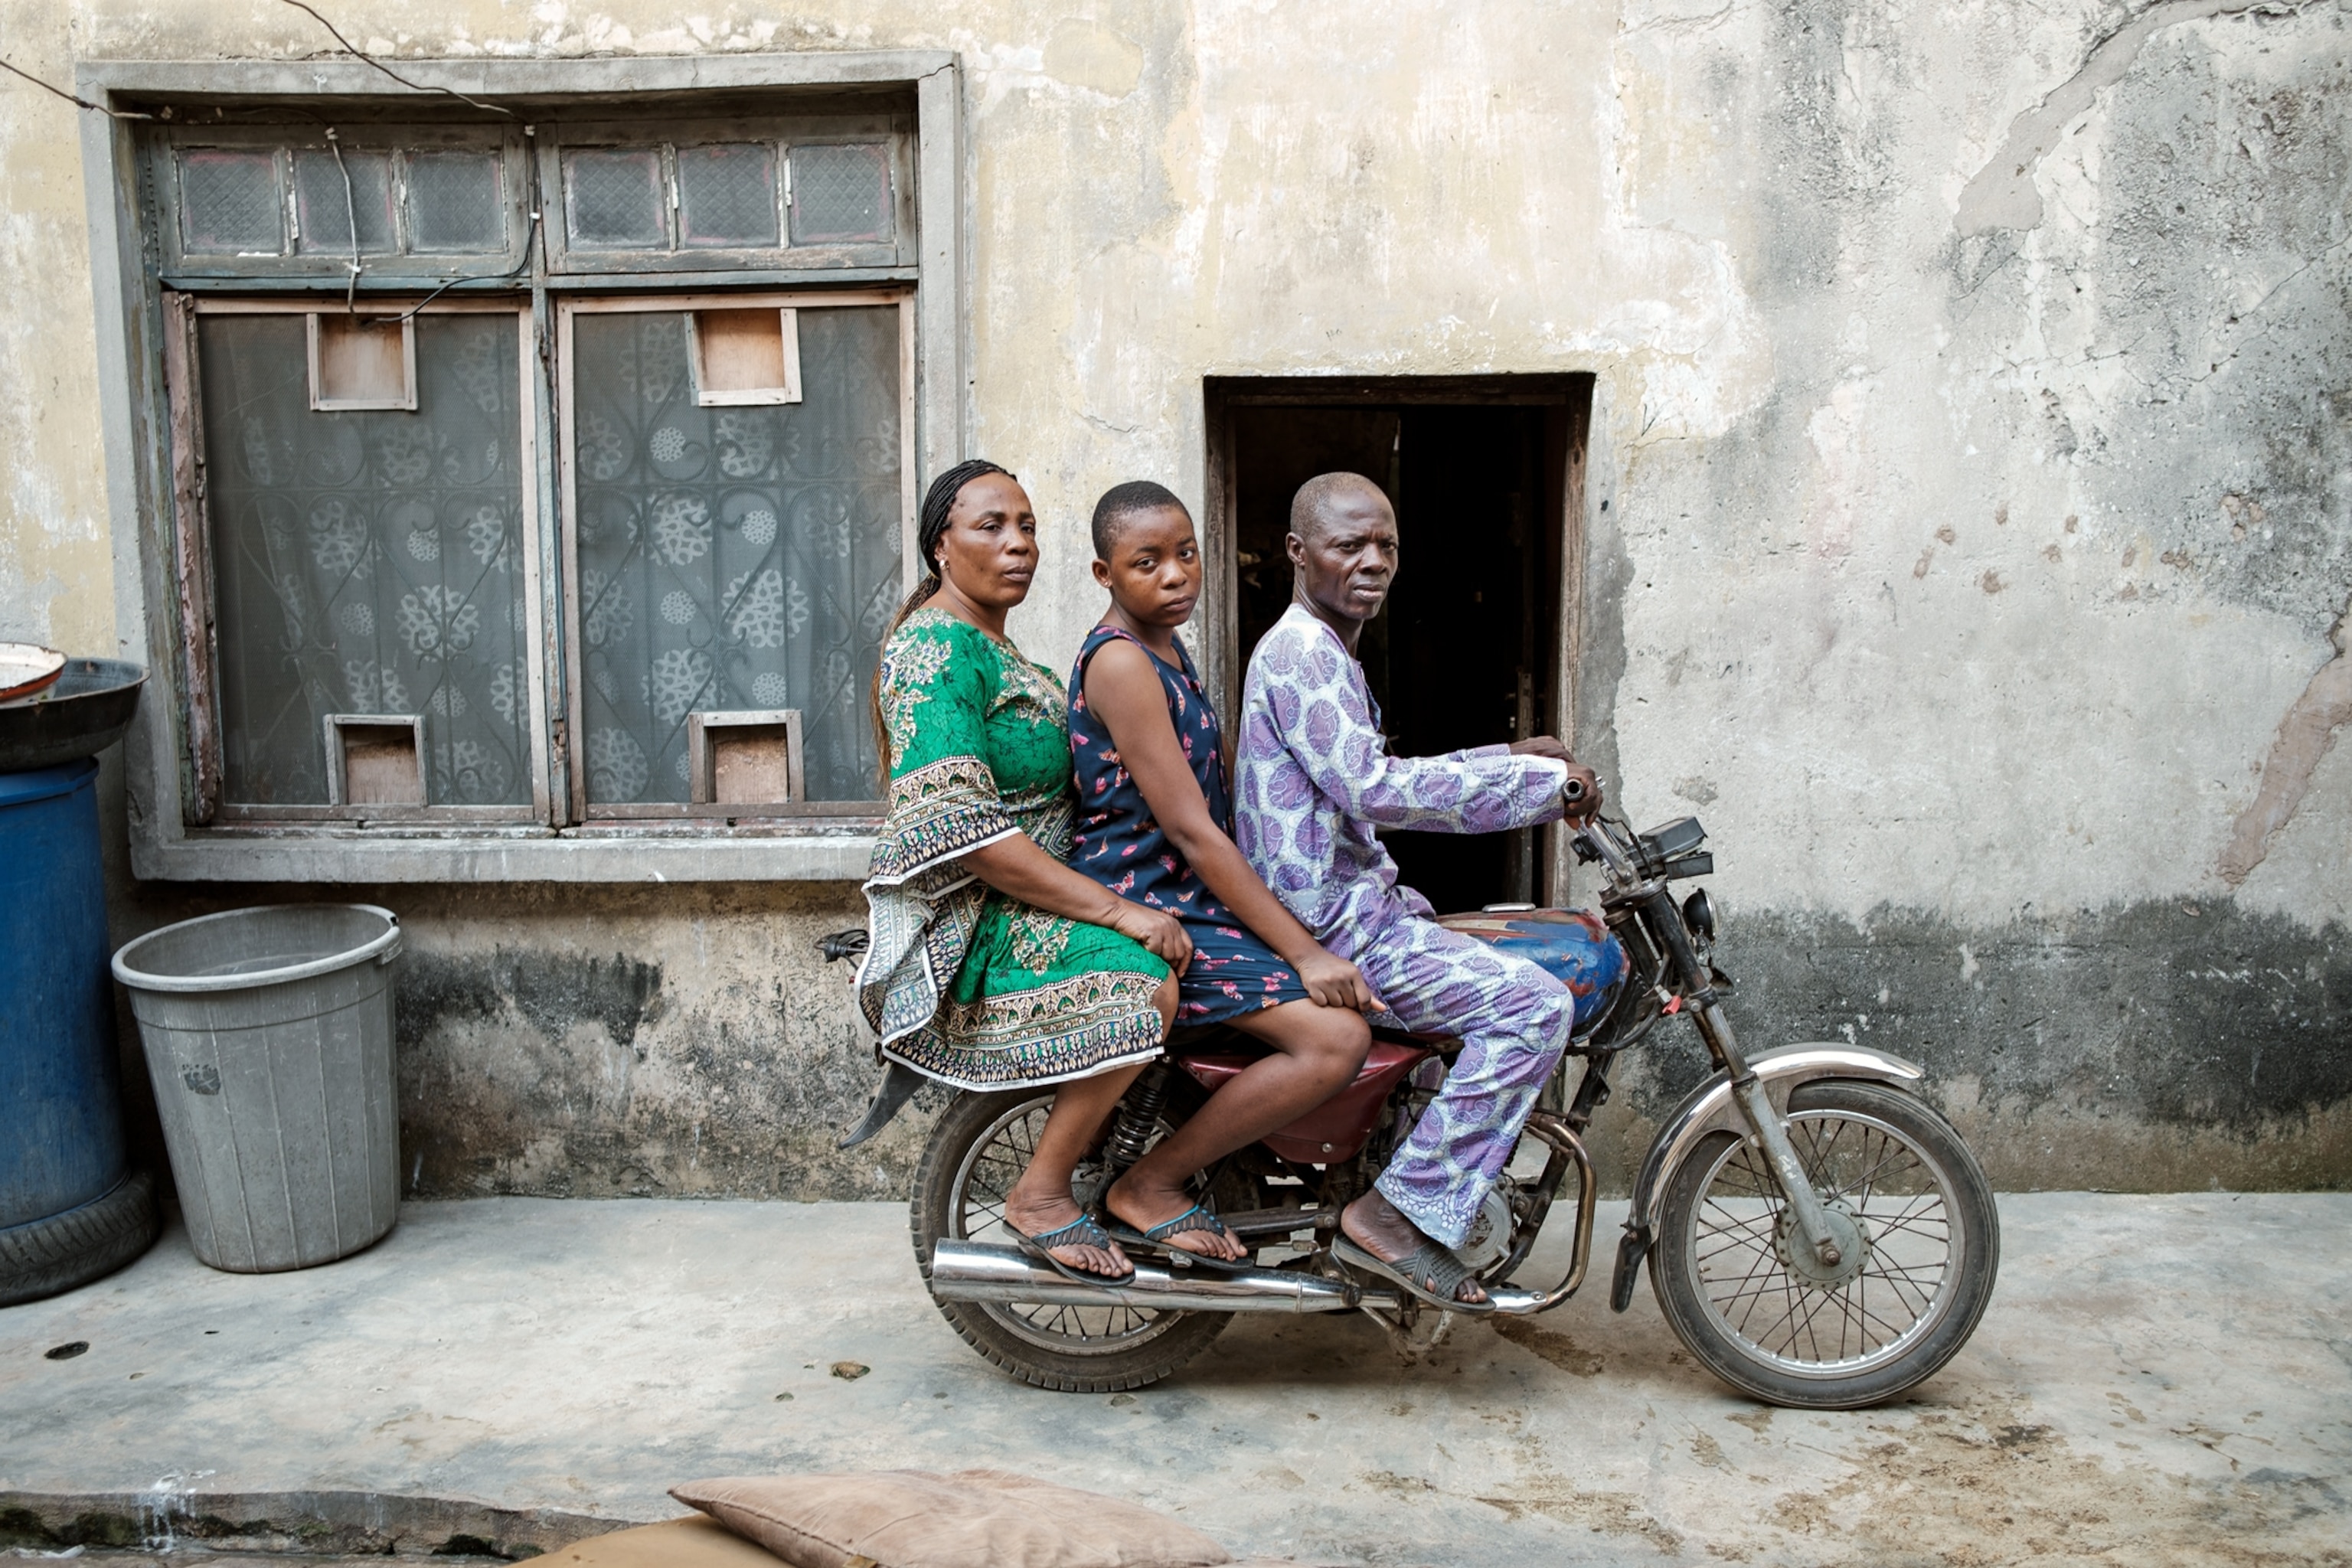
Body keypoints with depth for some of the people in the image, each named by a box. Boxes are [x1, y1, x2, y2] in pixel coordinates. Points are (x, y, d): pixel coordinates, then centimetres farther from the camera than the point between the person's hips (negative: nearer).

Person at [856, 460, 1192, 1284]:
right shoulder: (936, 647, -15)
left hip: (1029, 895, 10)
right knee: (1148, 981, -29)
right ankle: (1041, 1195, -12)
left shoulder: (990, 646, 18)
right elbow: (958, 828, -25)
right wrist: (1117, 912, -25)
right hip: (964, 922, -10)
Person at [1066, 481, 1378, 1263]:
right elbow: (1190, 830, -21)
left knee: (1362, 988, 17)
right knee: (1337, 1038, -22)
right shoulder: (1118, 661, -17)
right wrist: (1303, 952, -20)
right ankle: (1146, 1187, -8)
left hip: (1196, 899, 10)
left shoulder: (1167, 649, 14)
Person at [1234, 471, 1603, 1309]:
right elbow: (1374, 790, -27)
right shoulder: (1298, 652, -16)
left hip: (1358, 903, 11)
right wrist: (1542, 783, -22)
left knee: (1511, 974, 23)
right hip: (1332, 927, -11)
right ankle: (1399, 1213, -14)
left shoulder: (1328, 652, 20)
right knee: (1533, 1003, -19)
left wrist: (1509, 760, 18)